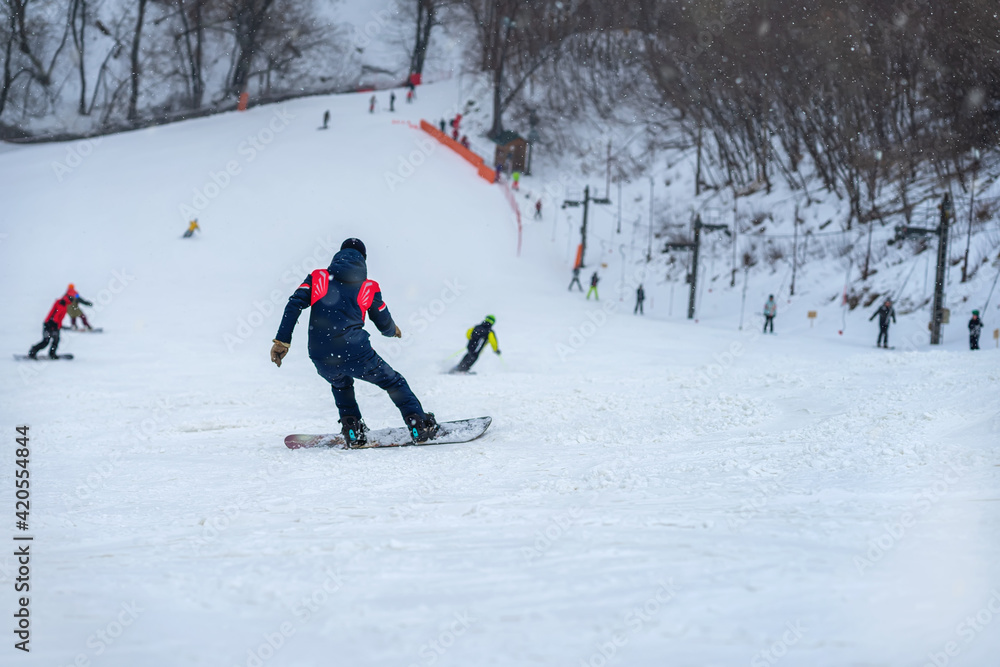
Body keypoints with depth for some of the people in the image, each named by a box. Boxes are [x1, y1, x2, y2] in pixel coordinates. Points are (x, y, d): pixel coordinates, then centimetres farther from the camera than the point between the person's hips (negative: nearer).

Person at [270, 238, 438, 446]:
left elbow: (294, 305, 1)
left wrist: (282, 341, 0)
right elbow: (385, 325, 19)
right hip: (355, 352, -2)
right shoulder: (369, 288, 12)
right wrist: (394, 330, 43)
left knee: (341, 384, 35)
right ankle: (420, 426, 10)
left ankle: (352, 431, 20)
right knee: (394, 382, 20)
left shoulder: (317, 277, 14)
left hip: (321, 359, 2)